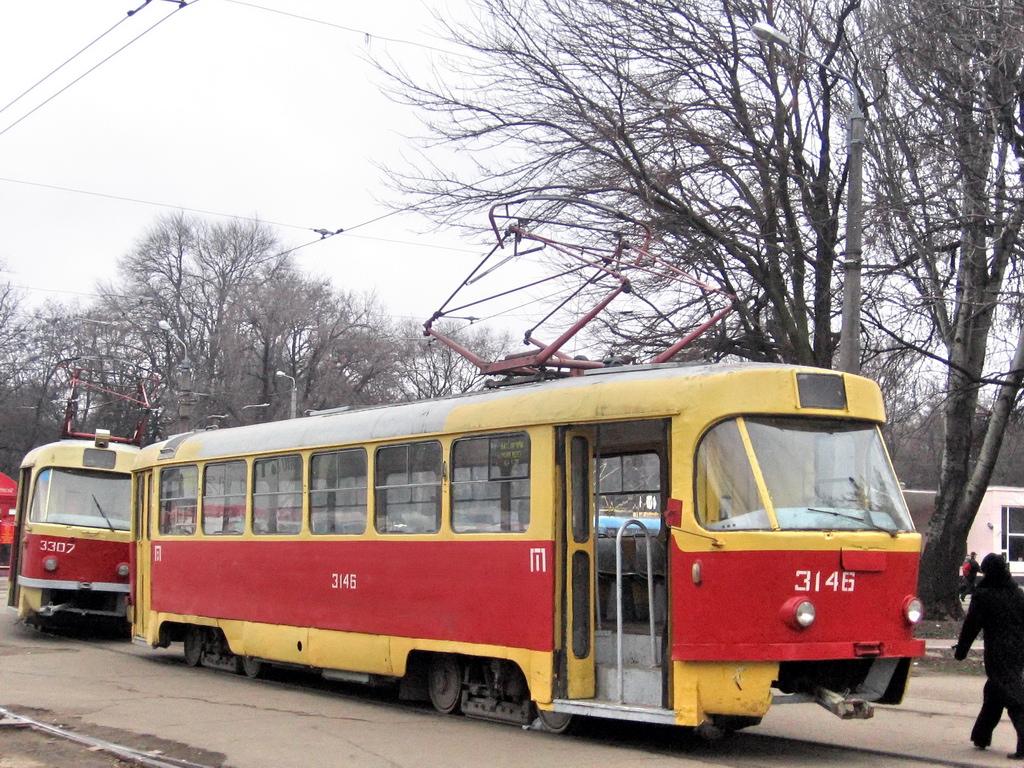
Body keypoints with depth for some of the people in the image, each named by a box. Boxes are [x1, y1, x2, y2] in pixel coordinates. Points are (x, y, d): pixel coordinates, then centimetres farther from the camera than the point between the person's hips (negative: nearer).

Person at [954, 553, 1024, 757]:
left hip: (997, 654, -6)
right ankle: (981, 736, 25)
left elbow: (971, 626, -5)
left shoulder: (983, 595, -8)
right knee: (993, 694, 18)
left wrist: (960, 651, 5)